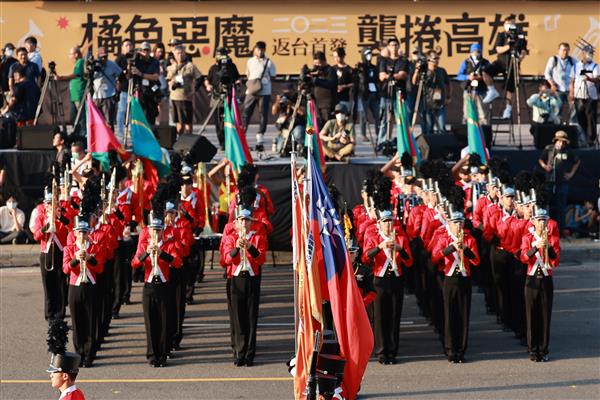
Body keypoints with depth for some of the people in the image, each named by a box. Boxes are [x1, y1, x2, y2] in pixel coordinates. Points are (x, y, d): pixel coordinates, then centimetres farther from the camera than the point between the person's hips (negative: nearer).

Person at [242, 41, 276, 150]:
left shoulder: (269, 62, 1)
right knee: (246, 113, -1)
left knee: (263, 115, -1)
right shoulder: (250, 61, 12)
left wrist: (263, 80, -6)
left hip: (264, 92, -3)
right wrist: (249, 82, 7)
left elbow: (273, 76, 4)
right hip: (251, 91, 3)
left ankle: (260, 140, 5)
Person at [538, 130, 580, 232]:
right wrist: (544, 166, -4)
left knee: (561, 207, 1)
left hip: (562, 182, -1)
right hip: (549, 182, 1)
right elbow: (541, 160, 15)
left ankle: (561, 228, 8)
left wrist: (571, 173, 9)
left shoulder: (569, 151, -1)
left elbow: (577, 162, 15)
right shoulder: (548, 149, 0)